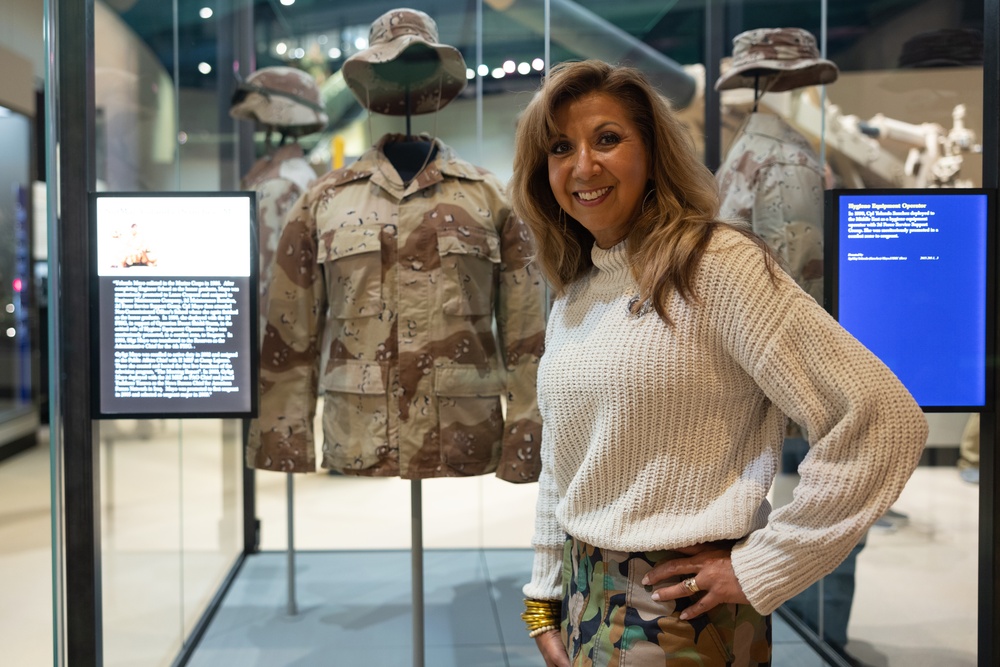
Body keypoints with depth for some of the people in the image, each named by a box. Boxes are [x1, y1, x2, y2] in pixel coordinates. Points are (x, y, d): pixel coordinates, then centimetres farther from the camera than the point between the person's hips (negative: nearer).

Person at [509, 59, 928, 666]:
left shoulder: (716, 264, -16)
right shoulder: (573, 297, 6)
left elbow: (886, 419, -22)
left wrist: (759, 568, -16)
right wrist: (545, 600, 12)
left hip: (677, 614, -6)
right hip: (583, 603, 7)